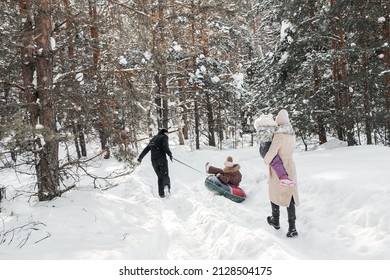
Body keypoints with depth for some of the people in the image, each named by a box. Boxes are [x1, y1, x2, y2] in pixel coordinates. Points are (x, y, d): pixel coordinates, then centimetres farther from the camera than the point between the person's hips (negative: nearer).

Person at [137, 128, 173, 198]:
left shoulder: (153, 139, 26)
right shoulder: (163, 137, 6)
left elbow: (146, 149, 29)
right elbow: (165, 146, -13)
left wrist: (140, 157, 35)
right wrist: (170, 154, -19)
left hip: (154, 160, 6)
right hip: (161, 158, -6)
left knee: (160, 177, 8)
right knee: (165, 174, -12)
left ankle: (161, 193, 0)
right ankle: (166, 185, -41)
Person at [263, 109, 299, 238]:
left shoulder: (279, 135, -23)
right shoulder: (292, 134, 2)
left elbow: (271, 153, -28)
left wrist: (266, 161, -7)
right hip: (290, 168, 6)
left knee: (275, 193, 16)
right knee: (289, 195, 9)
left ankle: (275, 221, 32)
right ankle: (292, 228, 4)